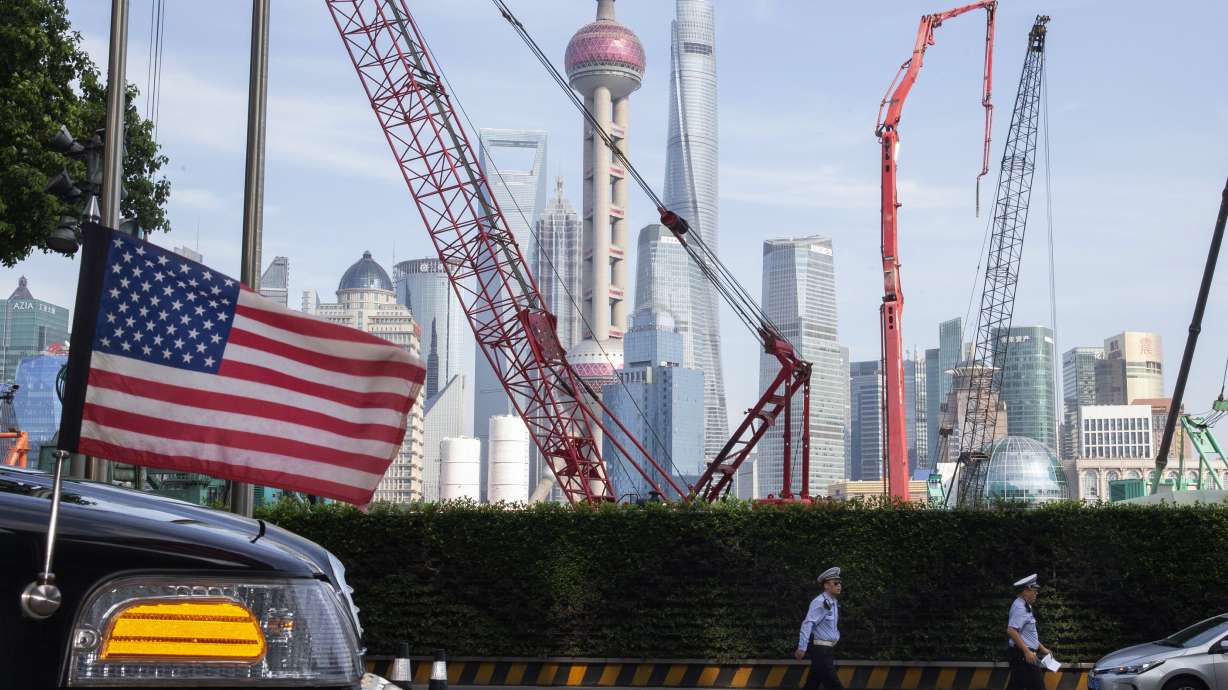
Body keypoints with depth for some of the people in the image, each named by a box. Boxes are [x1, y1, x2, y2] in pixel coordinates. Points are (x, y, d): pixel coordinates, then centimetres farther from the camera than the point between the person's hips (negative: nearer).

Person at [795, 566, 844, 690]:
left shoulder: (834, 603, 14)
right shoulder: (821, 602, -16)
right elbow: (807, 624, -23)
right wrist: (802, 648, -28)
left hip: (828, 649, 9)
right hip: (820, 649, -9)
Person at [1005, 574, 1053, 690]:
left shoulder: (1025, 606, 17)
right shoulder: (1019, 607, -15)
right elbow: (1011, 631, -26)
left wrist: (1042, 648, 25)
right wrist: (1027, 651, -27)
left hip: (1024, 654, 10)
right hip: (1023, 654, -10)